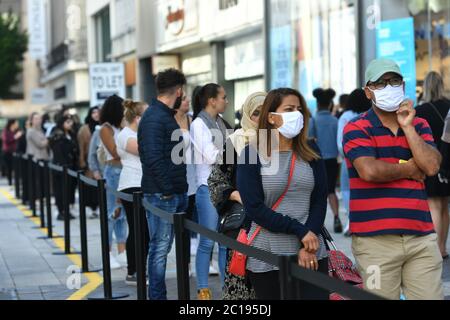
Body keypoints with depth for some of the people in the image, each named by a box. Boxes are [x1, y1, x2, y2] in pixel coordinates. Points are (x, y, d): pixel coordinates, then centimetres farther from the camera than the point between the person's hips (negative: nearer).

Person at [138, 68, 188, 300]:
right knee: (160, 247, -3)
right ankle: (157, 296, 4)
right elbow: (153, 158, -24)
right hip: (161, 194, -10)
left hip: (176, 193, 10)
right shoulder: (154, 118, -16)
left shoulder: (167, 115, 17)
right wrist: (166, 190, -20)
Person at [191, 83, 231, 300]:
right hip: (208, 187, -6)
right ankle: (203, 289, 7)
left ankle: (227, 284, 16)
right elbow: (211, 156, -13)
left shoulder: (220, 123, 12)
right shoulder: (199, 123, -7)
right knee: (207, 241, -1)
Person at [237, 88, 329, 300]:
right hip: (267, 258, -2)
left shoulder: (310, 152, 8)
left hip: (312, 254, 2)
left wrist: (308, 247, -8)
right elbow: (254, 208, -9)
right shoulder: (252, 155, -2)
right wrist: (299, 231, -14)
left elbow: (319, 201, 4)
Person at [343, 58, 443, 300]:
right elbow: (369, 171, -17)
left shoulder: (419, 125, 15)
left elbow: (432, 166, -1)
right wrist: (409, 170, -2)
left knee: (431, 295, 1)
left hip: (421, 236, 4)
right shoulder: (357, 129, 0)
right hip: (375, 239, -4)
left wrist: (407, 127, -4)